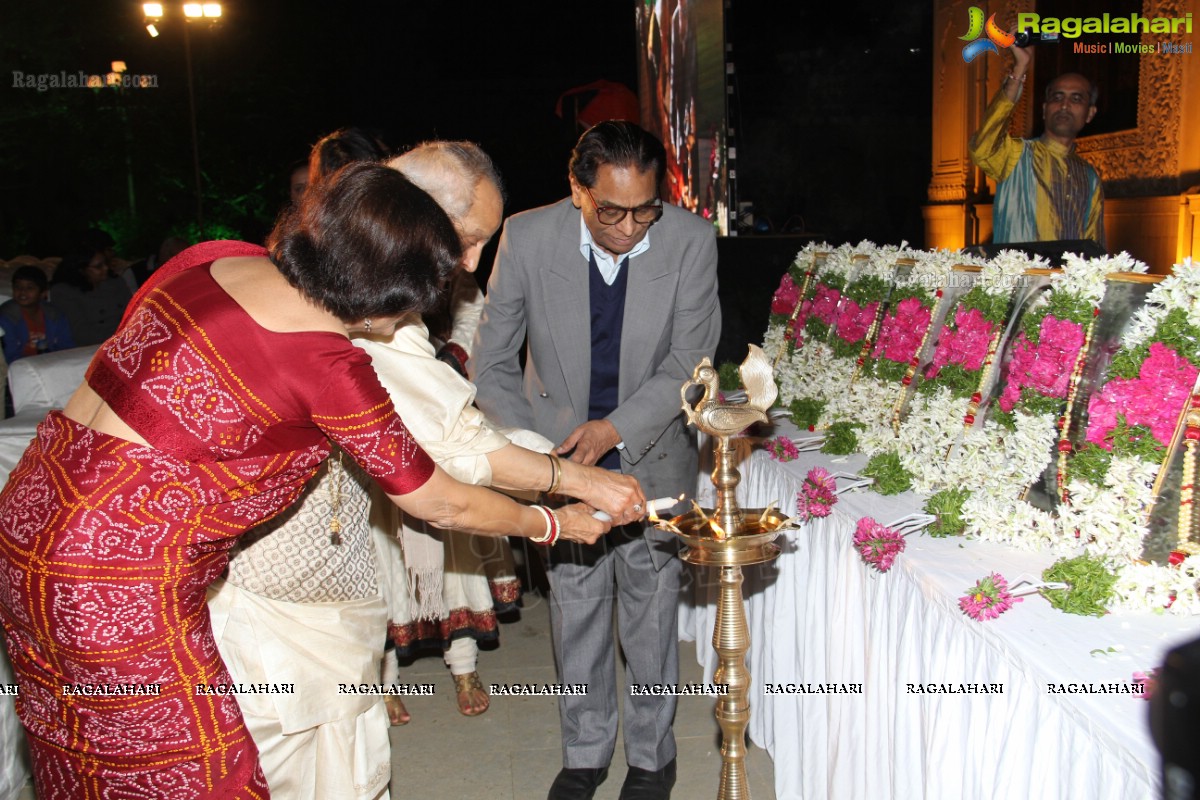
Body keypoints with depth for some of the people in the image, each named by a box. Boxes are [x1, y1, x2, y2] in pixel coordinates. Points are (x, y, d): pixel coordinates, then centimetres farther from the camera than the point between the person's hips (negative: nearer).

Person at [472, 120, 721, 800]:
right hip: (559, 454, 1)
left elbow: (689, 362, -14)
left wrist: (615, 429, -26)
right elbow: (493, 362, -7)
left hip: (652, 456, -1)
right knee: (577, 614, 14)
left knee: (651, 618, 11)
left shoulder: (690, 241, -16)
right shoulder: (527, 238, -15)